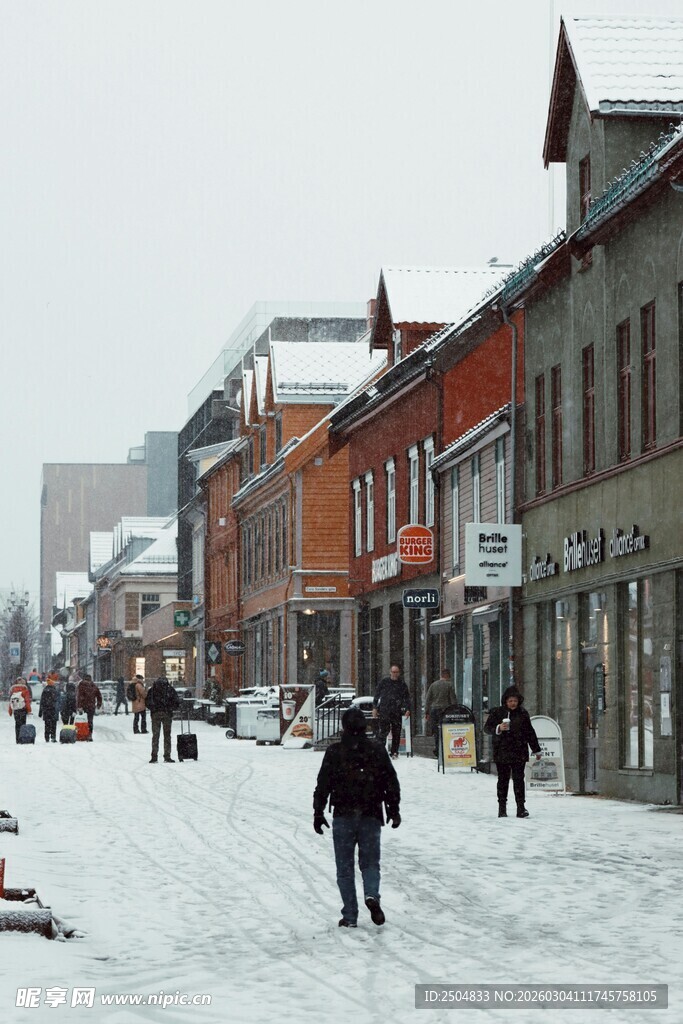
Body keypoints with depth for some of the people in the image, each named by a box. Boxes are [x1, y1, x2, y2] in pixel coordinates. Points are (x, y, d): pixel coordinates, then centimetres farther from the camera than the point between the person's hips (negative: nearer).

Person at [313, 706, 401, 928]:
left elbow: (323, 785, -1)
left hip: (343, 816, -1)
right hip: (371, 816, 1)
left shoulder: (334, 752, -2)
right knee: (370, 862, 11)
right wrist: (393, 810, 14)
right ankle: (372, 895, -19)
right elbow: (391, 782, 5)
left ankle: (350, 916, 1)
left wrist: (318, 813, 7)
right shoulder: (377, 750, 3)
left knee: (345, 867, 6)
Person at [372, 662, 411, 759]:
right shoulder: (384, 682, 5)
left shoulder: (402, 684, 8)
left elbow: (407, 697, 10)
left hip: (397, 712, 2)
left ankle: (394, 752, 12)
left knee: (396, 733, 4)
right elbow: (377, 695, 8)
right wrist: (375, 707, 1)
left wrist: (407, 709, -4)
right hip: (384, 711, -2)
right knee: (383, 732, -11)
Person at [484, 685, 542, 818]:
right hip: (502, 751, 0)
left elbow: (530, 732, 14)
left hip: (519, 753, 0)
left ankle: (521, 807, -6)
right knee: (503, 780, 5)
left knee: (518, 779, -5)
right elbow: (487, 728, 1)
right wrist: (498, 728, -19)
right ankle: (502, 807, 12)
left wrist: (536, 750, 18)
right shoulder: (497, 713, 2)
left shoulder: (522, 713, 7)